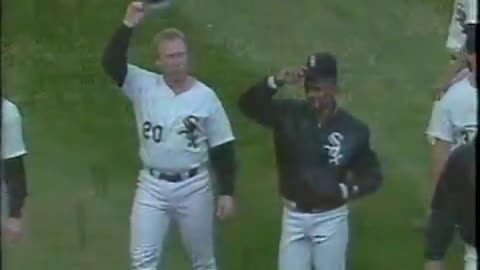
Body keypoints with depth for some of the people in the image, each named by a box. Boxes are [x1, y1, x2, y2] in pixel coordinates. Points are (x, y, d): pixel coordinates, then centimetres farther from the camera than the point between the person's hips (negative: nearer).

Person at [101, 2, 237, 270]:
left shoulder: (205, 96, -4)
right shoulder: (144, 86, -4)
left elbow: (223, 149, 0)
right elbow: (111, 62, -20)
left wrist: (227, 192, -4)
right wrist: (129, 24, -32)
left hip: (194, 187, 0)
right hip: (152, 186, 0)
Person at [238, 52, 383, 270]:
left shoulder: (353, 129, -9)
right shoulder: (289, 114, -5)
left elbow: (373, 177, -3)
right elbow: (248, 105, -17)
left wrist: (343, 191, -21)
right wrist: (276, 81, -31)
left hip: (330, 219, -2)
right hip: (294, 217, 2)